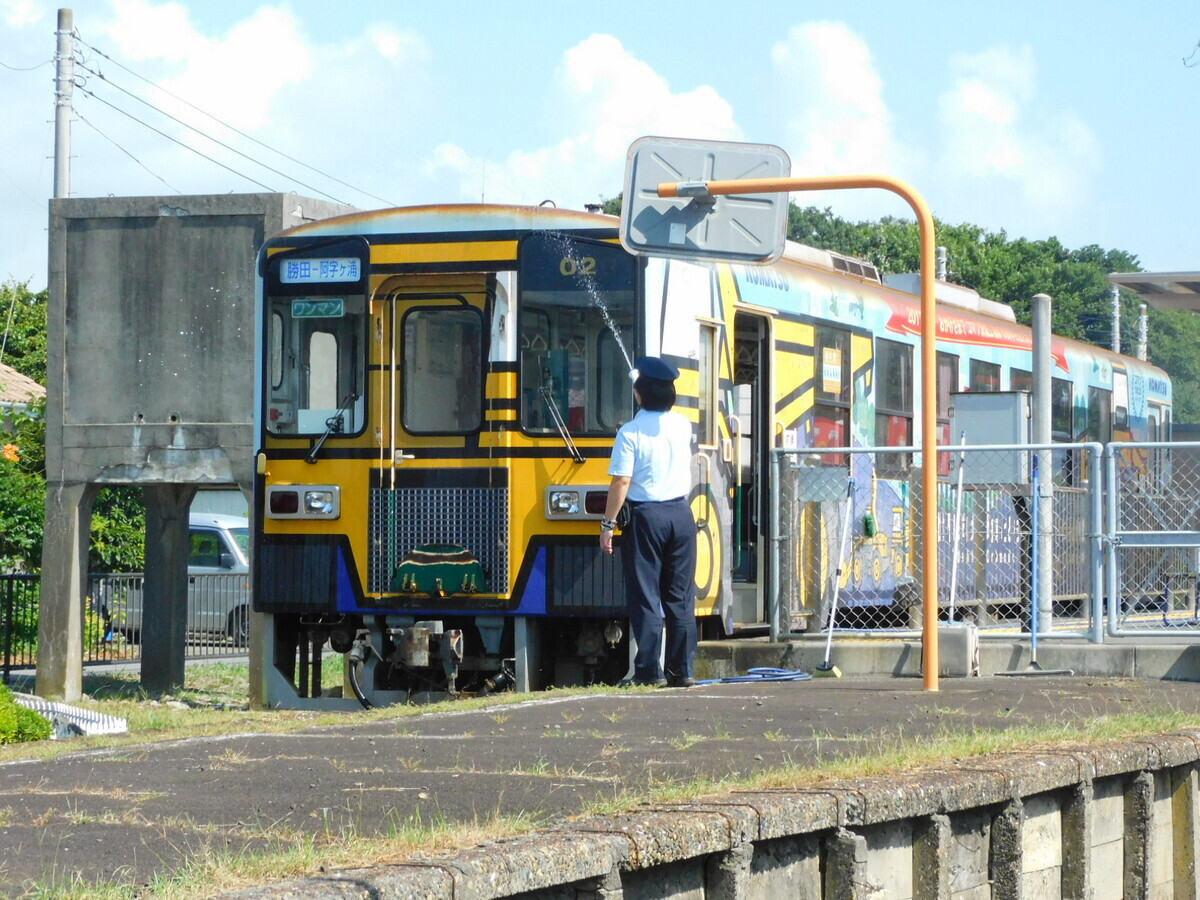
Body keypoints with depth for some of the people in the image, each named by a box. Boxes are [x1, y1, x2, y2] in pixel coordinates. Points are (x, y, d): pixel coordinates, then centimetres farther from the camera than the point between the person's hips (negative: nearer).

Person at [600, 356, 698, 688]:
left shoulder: (631, 432, -10)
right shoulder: (682, 426, 6)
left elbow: (621, 481, -14)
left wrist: (608, 523, -7)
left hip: (645, 516, -4)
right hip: (681, 514, 5)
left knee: (646, 596, -1)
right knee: (681, 596, 9)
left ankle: (650, 670, -4)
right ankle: (682, 669, 9)